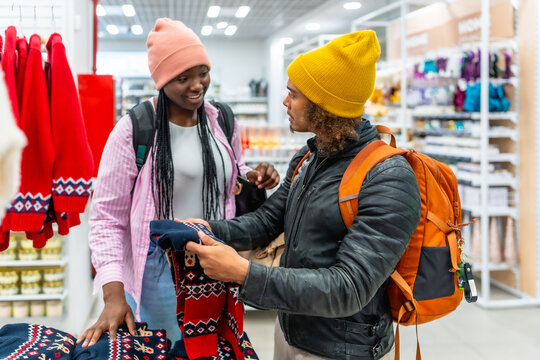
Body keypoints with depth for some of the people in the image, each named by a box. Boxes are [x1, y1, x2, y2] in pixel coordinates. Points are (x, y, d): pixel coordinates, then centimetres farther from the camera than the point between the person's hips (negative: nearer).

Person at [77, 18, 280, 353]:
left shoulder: (223, 122, 1)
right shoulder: (133, 131, -13)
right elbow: (108, 218, -10)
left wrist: (254, 176, -5)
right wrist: (113, 294, -19)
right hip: (159, 271, -4)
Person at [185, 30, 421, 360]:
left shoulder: (389, 181, -25)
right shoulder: (307, 159, 3)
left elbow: (348, 290, -30)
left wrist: (243, 273, -35)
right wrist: (213, 229, -14)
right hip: (289, 333, 7)